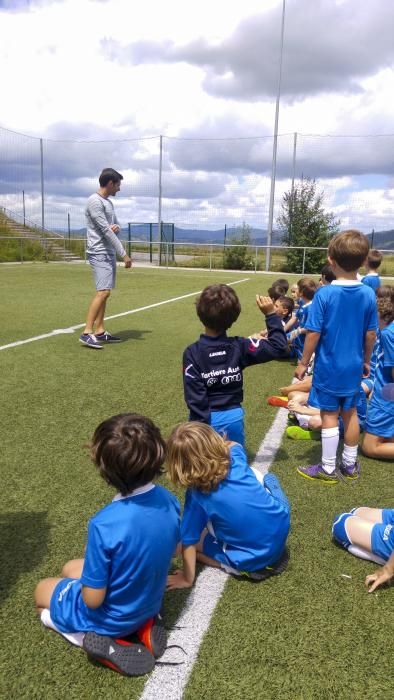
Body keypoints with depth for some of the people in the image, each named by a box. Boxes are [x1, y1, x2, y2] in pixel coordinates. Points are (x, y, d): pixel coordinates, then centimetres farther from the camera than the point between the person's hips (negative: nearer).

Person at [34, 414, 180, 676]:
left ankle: (89, 635, 0)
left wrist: (84, 582, -4)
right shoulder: (168, 499, -18)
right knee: (71, 568, 28)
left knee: (42, 590, 23)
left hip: (112, 617, -5)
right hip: (150, 603, 5)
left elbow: (93, 599, -25)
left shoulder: (105, 525, -38)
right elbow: (172, 549, 1)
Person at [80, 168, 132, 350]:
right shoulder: (95, 202, -12)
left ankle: (99, 331, 12)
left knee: (105, 293, 8)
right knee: (103, 291, -17)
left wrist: (116, 227, -5)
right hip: (99, 253, -10)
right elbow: (106, 231, -18)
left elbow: (112, 228, 22)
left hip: (109, 253, 10)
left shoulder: (108, 202, 18)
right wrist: (124, 254, -18)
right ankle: (87, 333, -16)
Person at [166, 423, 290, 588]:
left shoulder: (196, 494, -18)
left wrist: (187, 579, 4)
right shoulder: (236, 457, -11)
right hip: (282, 529, 4)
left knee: (194, 542, 14)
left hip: (252, 561, -4)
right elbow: (232, 444, 17)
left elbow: (189, 542, -8)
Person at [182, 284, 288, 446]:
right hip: (233, 418, 2)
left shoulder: (193, 353, -13)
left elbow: (195, 397, -16)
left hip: (207, 420, -2)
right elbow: (278, 347, -1)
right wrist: (271, 314, 3)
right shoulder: (239, 347, -7)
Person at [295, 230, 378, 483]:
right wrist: (366, 361, 16)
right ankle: (350, 464, 31)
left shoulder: (324, 294, -17)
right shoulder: (368, 295, -6)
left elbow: (314, 333, -15)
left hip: (328, 367, -4)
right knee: (350, 413, 17)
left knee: (329, 415, 7)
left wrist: (303, 362, -3)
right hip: (354, 367, 4)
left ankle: (328, 469, 19)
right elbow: (371, 334, 1)